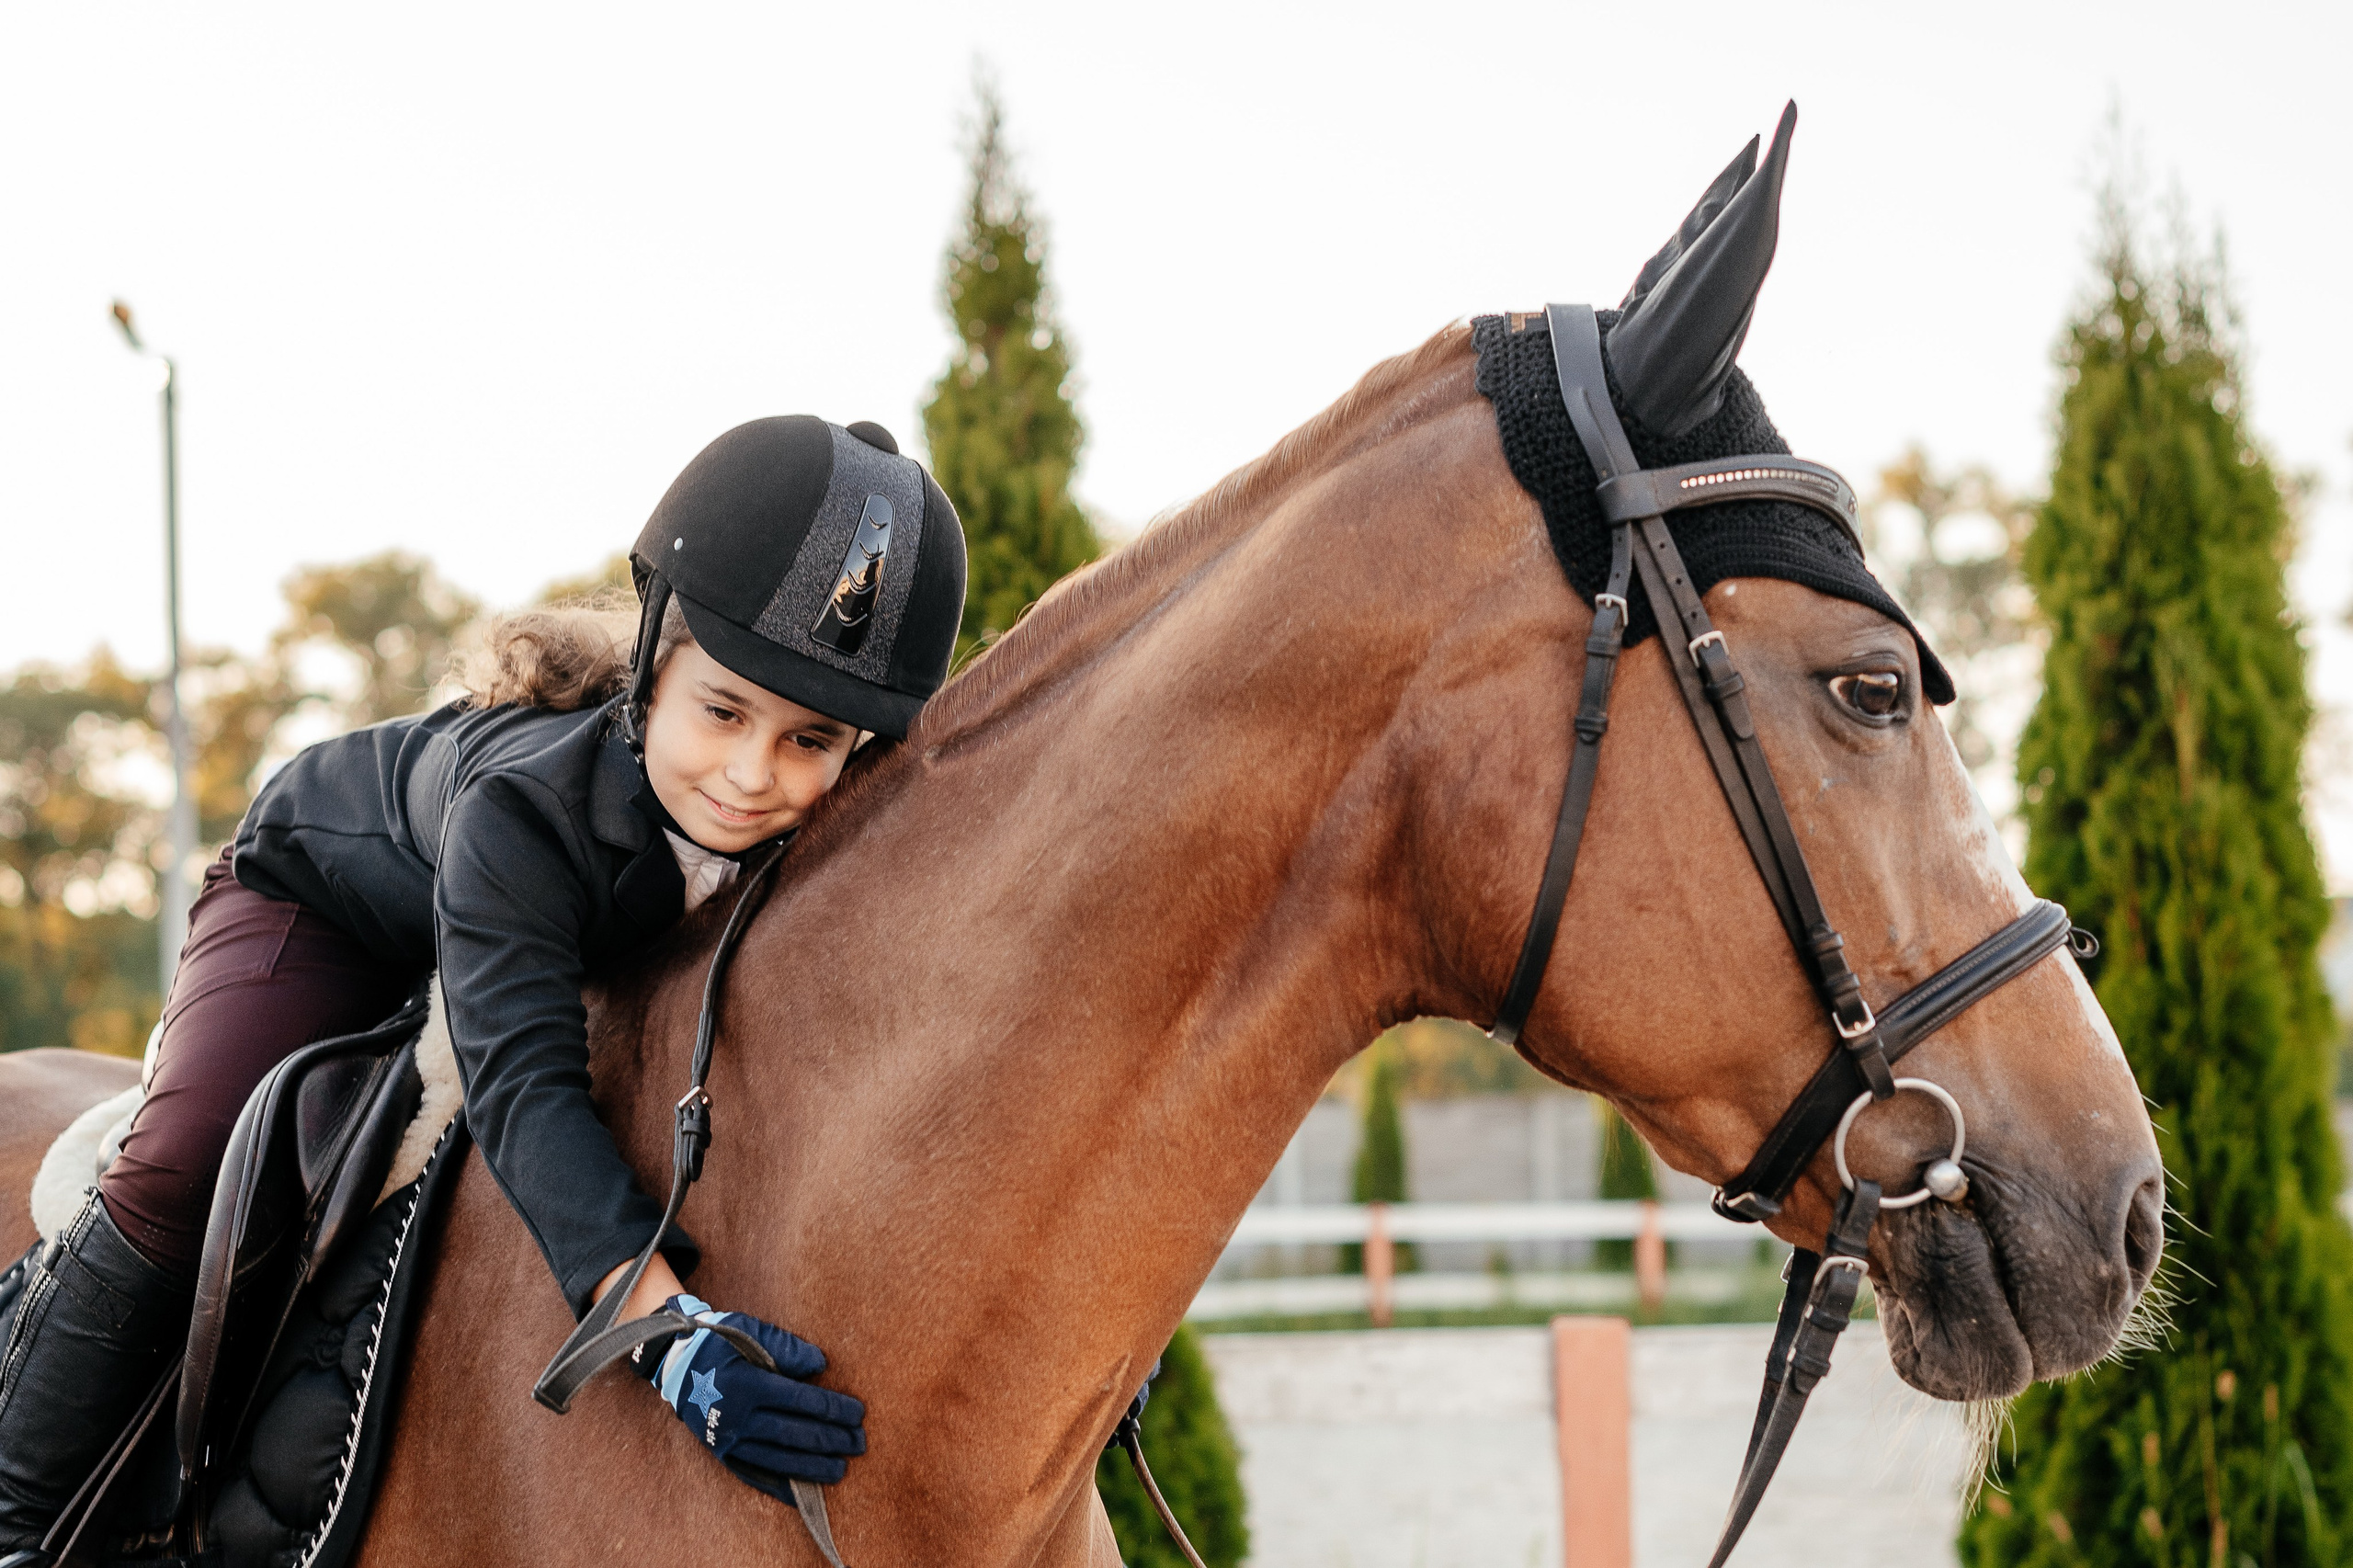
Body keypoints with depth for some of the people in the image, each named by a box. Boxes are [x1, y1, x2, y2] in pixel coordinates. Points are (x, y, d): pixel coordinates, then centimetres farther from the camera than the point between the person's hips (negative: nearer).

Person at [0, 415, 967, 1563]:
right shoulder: (521, 810, -47)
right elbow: (523, 1081, -56)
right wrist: (666, 1326, -69)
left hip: (580, 948, 6)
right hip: (324, 896, -6)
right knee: (182, 1175, -23)